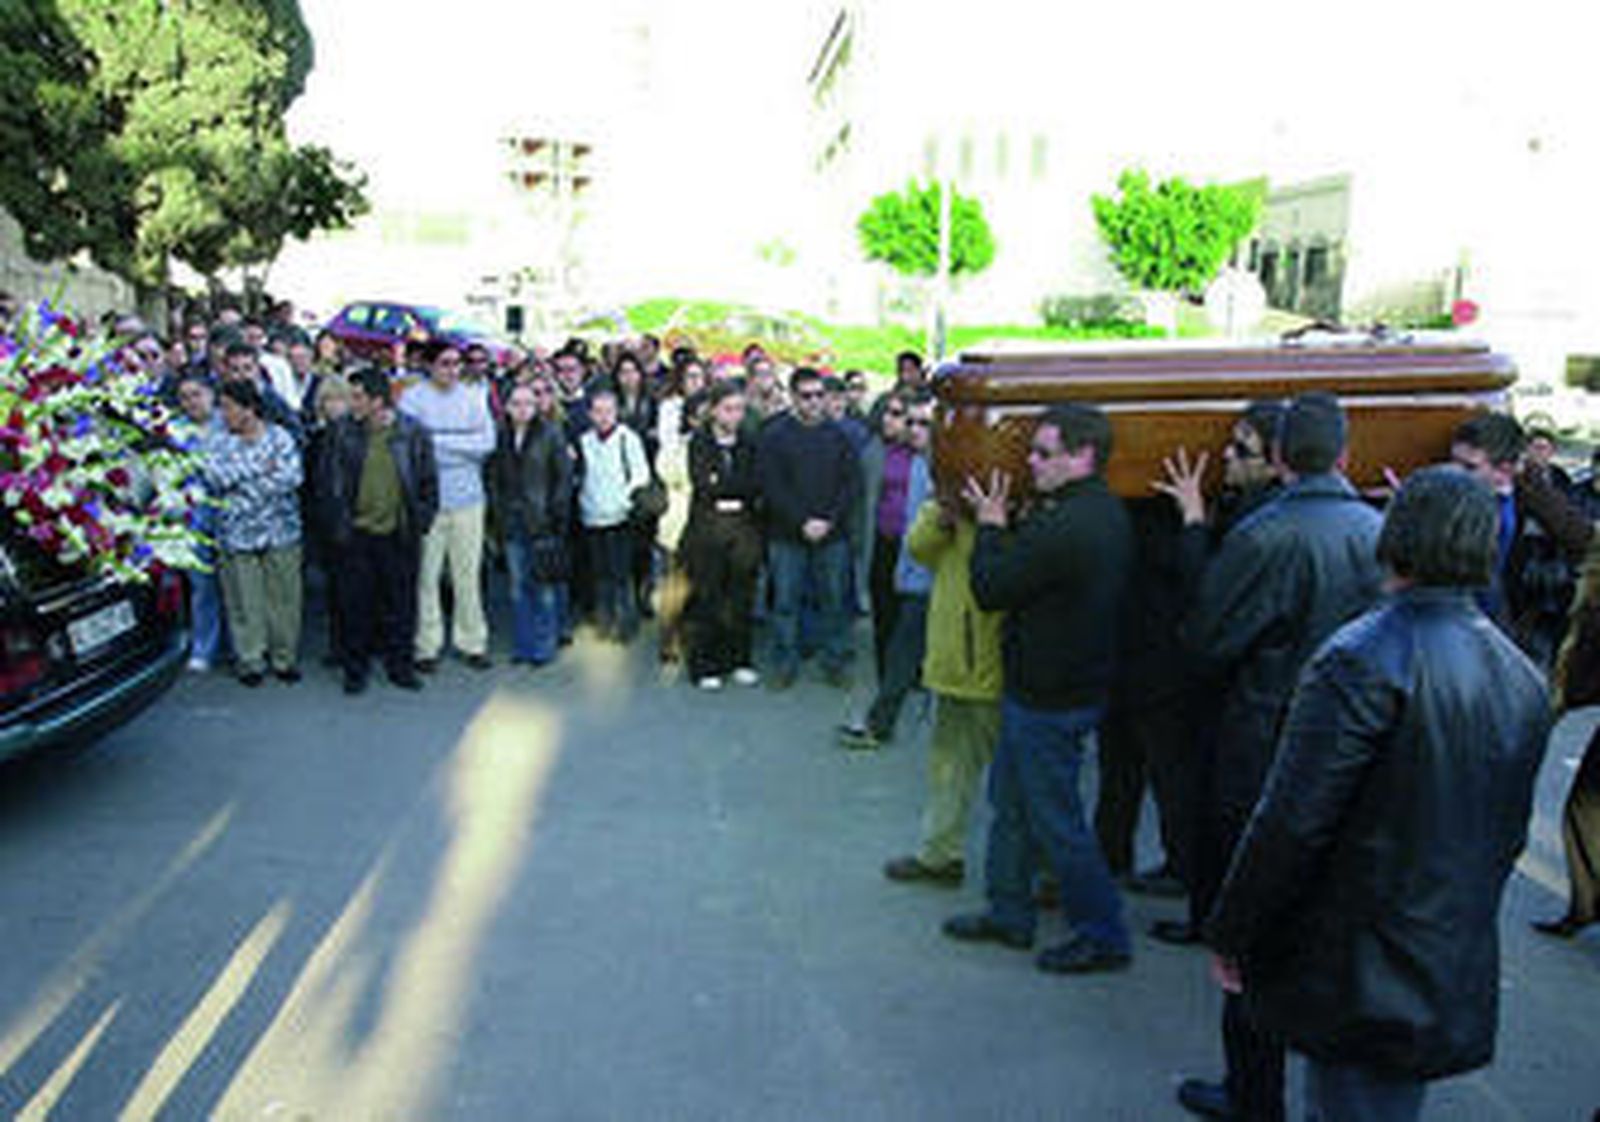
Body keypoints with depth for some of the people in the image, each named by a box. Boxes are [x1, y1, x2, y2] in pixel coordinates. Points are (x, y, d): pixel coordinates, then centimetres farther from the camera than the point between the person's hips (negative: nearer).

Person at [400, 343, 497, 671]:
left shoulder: (473, 396, 7)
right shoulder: (413, 398, -2)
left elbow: (488, 441, -2)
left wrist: (441, 440, -8)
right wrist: (465, 448, -9)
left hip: (467, 497, 2)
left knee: (468, 574, 7)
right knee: (426, 575, 1)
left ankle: (472, 642, 17)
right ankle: (426, 646, 11)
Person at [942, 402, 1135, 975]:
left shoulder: (1064, 527, -27)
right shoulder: (1107, 514, 6)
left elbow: (991, 589, -18)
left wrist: (990, 526, -5)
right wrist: (1007, 527, 4)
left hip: (1050, 699, -10)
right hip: (1072, 684, 10)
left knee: (1055, 820, 4)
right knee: (1011, 800, 21)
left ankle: (1103, 937, 18)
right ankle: (1008, 912, 34)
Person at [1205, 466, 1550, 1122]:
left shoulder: (1362, 660, -21)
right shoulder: (1522, 677, 4)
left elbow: (1292, 822, -20)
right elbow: (1510, 833, 13)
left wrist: (1232, 936, -10)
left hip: (1359, 979, -7)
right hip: (1459, 978, 8)